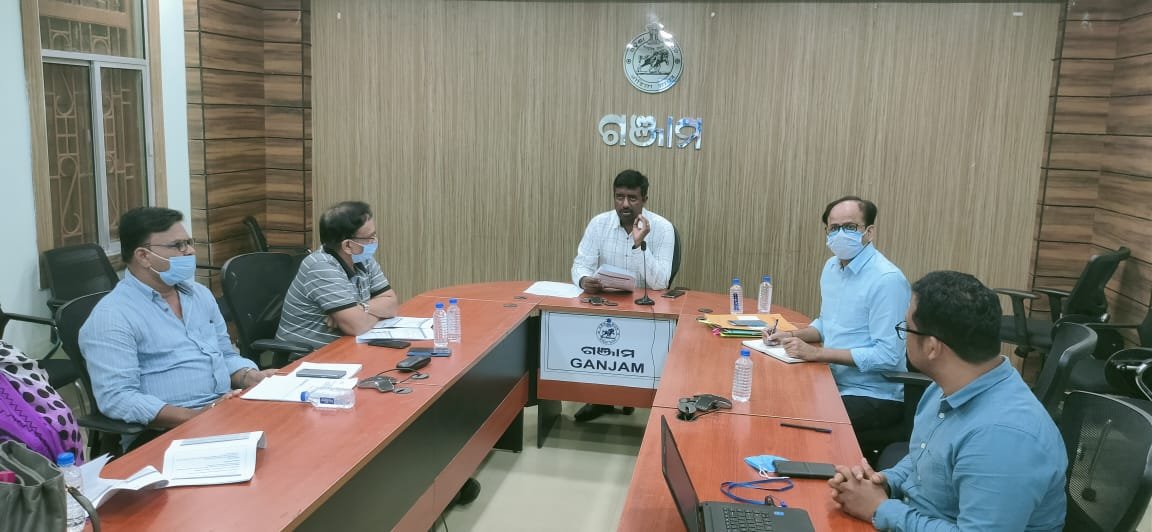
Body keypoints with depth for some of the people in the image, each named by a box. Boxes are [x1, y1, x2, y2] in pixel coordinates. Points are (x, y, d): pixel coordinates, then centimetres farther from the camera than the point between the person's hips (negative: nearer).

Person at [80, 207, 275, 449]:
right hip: (165, 433, -7)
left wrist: (250, 377, 1)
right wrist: (196, 416, -23)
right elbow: (116, 398, -16)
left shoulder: (200, 294, 15)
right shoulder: (112, 316, -8)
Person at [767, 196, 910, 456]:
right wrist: (794, 335, 4)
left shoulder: (887, 280, -18)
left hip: (875, 397, -8)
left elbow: (887, 355, -23)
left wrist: (817, 353, -22)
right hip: (834, 384, 8)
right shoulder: (832, 267, 9)